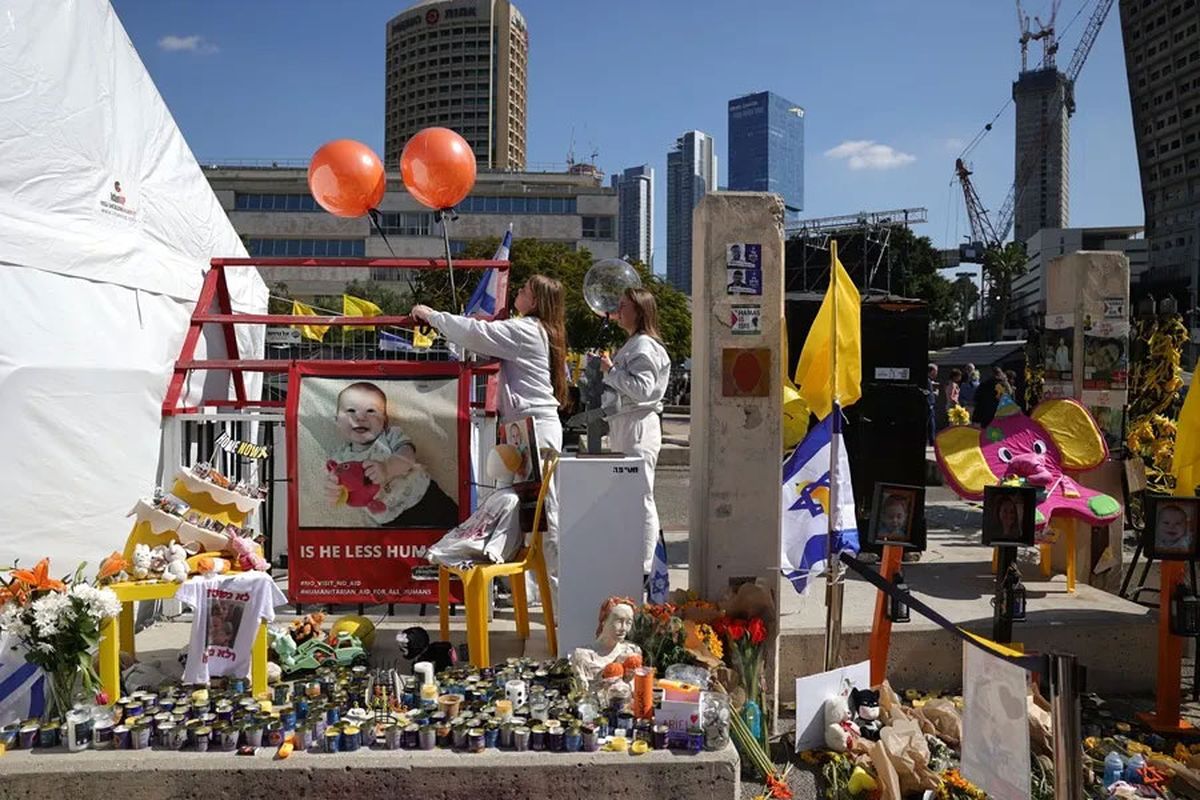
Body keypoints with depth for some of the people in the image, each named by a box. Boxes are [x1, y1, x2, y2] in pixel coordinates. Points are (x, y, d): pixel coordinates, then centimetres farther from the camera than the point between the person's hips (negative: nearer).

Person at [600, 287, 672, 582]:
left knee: (641, 499, -8)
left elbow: (642, 388, -20)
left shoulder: (644, 345, -10)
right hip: (624, 425, 10)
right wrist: (606, 369, 14)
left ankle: (643, 568, -5)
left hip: (638, 425, -10)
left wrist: (611, 370, -14)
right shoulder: (632, 344, 22)